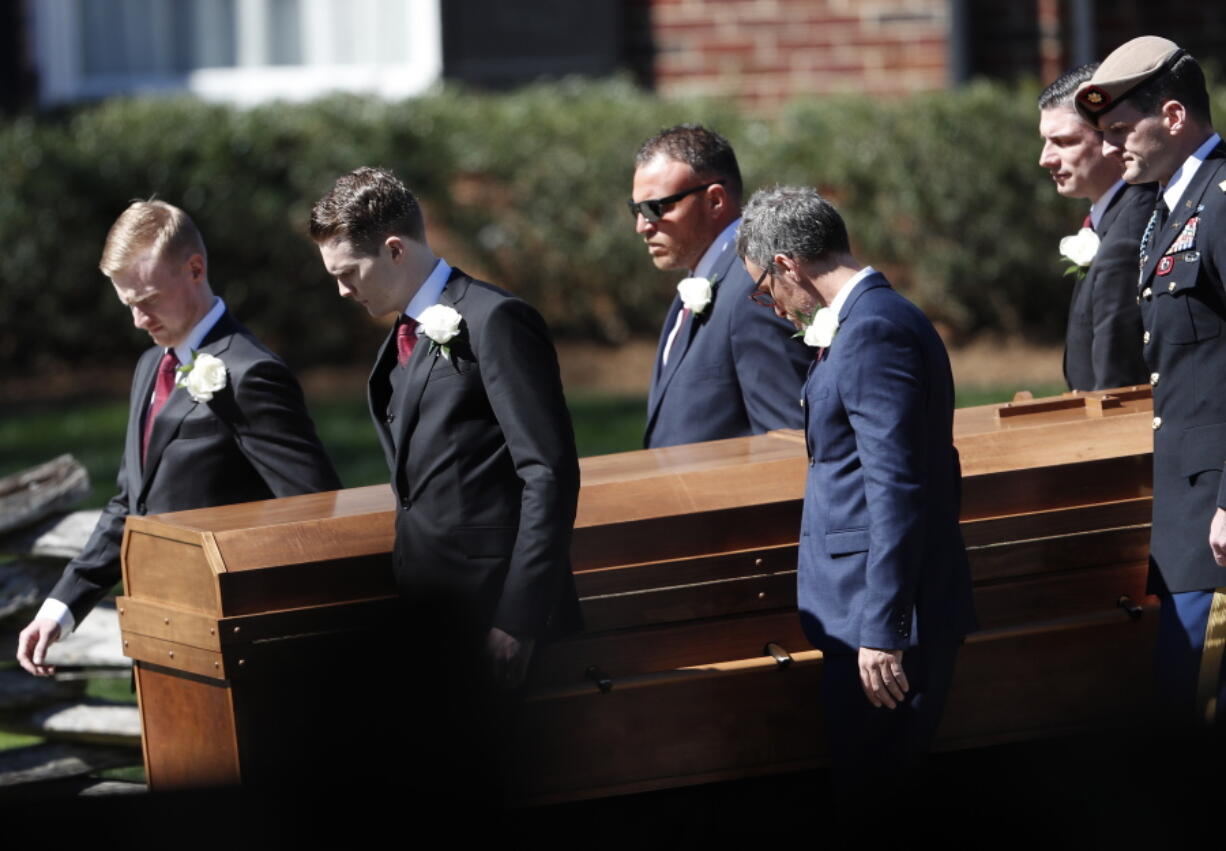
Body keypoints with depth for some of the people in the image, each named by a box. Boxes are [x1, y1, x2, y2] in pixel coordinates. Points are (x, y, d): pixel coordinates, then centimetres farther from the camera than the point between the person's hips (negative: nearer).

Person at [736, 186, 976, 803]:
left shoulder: (872, 333, -16)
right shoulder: (879, 319, 16)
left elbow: (896, 491, -21)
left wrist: (881, 631, -22)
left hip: (878, 614, -10)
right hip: (865, 611, 10)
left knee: (871, 793, -7)